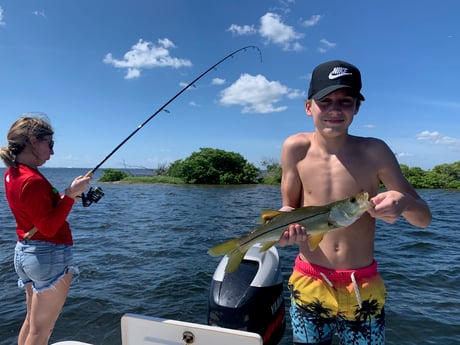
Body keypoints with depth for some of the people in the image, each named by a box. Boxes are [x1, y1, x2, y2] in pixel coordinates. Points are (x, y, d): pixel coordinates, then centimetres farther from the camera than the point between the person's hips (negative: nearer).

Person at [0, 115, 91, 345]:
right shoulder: (33, 181, -23)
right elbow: (49, 227, -23)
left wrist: (63, 197, 5)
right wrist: (70, 194, -22)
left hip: (24, 251, 9)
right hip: (49, 255, -9)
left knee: (31, 320, 22)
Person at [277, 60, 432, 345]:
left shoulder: (374, 152, -10)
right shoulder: (296, 148, -10)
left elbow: (424, 218, -4)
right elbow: (290, 208, 1)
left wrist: (404, 203, -26)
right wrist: (287, 228, -22)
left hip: (364, 288, 1)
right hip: (309, 284, 0)